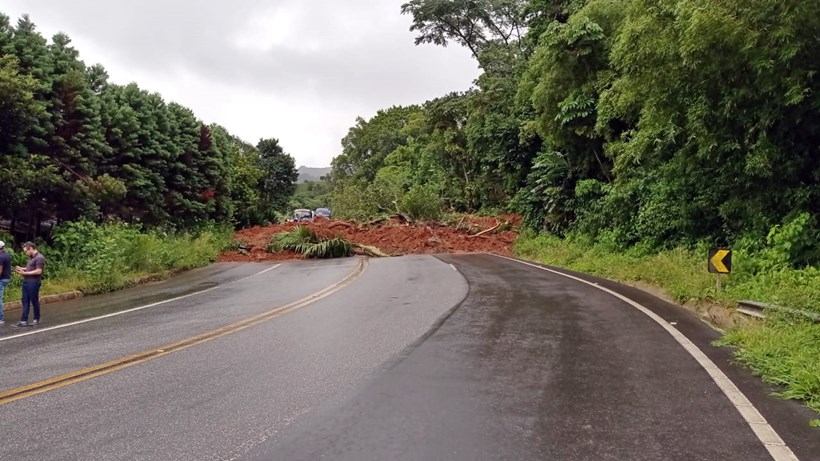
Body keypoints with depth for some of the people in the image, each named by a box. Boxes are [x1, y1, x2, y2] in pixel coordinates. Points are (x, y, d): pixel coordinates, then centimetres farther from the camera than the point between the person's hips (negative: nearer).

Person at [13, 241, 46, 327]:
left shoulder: (39, 258, -14)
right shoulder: (31, 257, 14)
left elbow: (38, 271, -19)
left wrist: (25, 273, -16)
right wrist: (21, 269, 7)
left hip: (33, 282, -9)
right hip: (26, 281, 9)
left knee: (34, 301, 2)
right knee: (25, 301, 7)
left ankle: (36, 320, 14)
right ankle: (24, 321, 9)